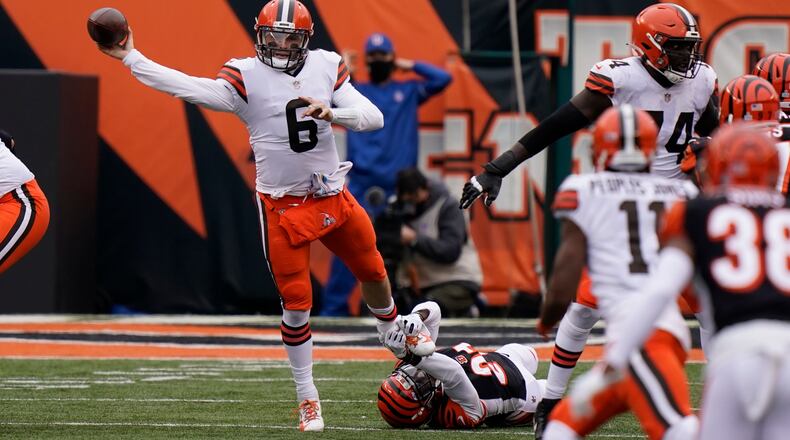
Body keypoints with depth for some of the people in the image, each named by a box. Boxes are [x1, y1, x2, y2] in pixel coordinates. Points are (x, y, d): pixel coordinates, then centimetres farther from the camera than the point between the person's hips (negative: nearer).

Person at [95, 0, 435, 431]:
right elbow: (191, 88, -22)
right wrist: (131, 58, -29)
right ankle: (307, 399, 11)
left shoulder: (325, 67, 0)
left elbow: (373, 117, -3)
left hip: (332, 197, 3)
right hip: (283, 206, -3)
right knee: (296, 303, -2)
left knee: (373, 271, 15)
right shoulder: (246, 77, -10)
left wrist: (331, 112, -22)